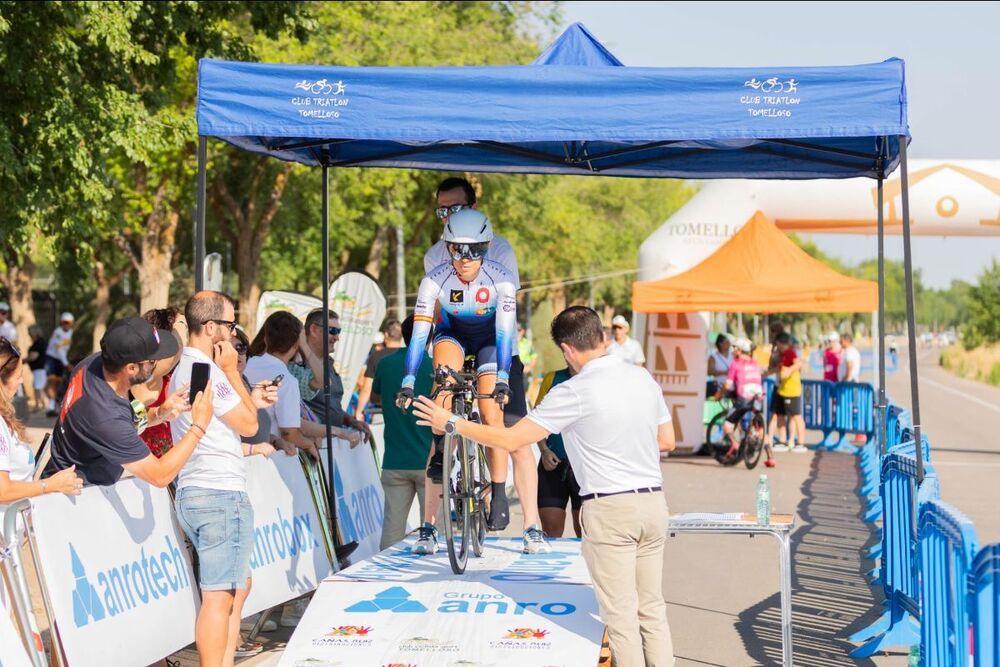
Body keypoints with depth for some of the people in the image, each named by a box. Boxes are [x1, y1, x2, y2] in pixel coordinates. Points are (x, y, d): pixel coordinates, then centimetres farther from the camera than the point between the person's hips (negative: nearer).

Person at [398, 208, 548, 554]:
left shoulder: (501, 279, -26)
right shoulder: (435, 280, -24)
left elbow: (505, 332, -30)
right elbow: (419, 333, -25)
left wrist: (502, 379, -41)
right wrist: (408, 382, -31)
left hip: (490, 342, -1)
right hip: (453, 336, 1)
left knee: (492, 415, -17)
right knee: (447, 365, -35)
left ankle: (498, 492, -5)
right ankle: (441, 453, -25)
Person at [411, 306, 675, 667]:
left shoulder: (575, 392, -14)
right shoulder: (643, 377, 5)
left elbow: (511, 439, -11)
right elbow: (667, 441, 15)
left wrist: (450, 423, -1)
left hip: (609, 509, -6)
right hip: (653, 502, 6)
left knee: (620, 612, 1)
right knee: (652, 607, 13)